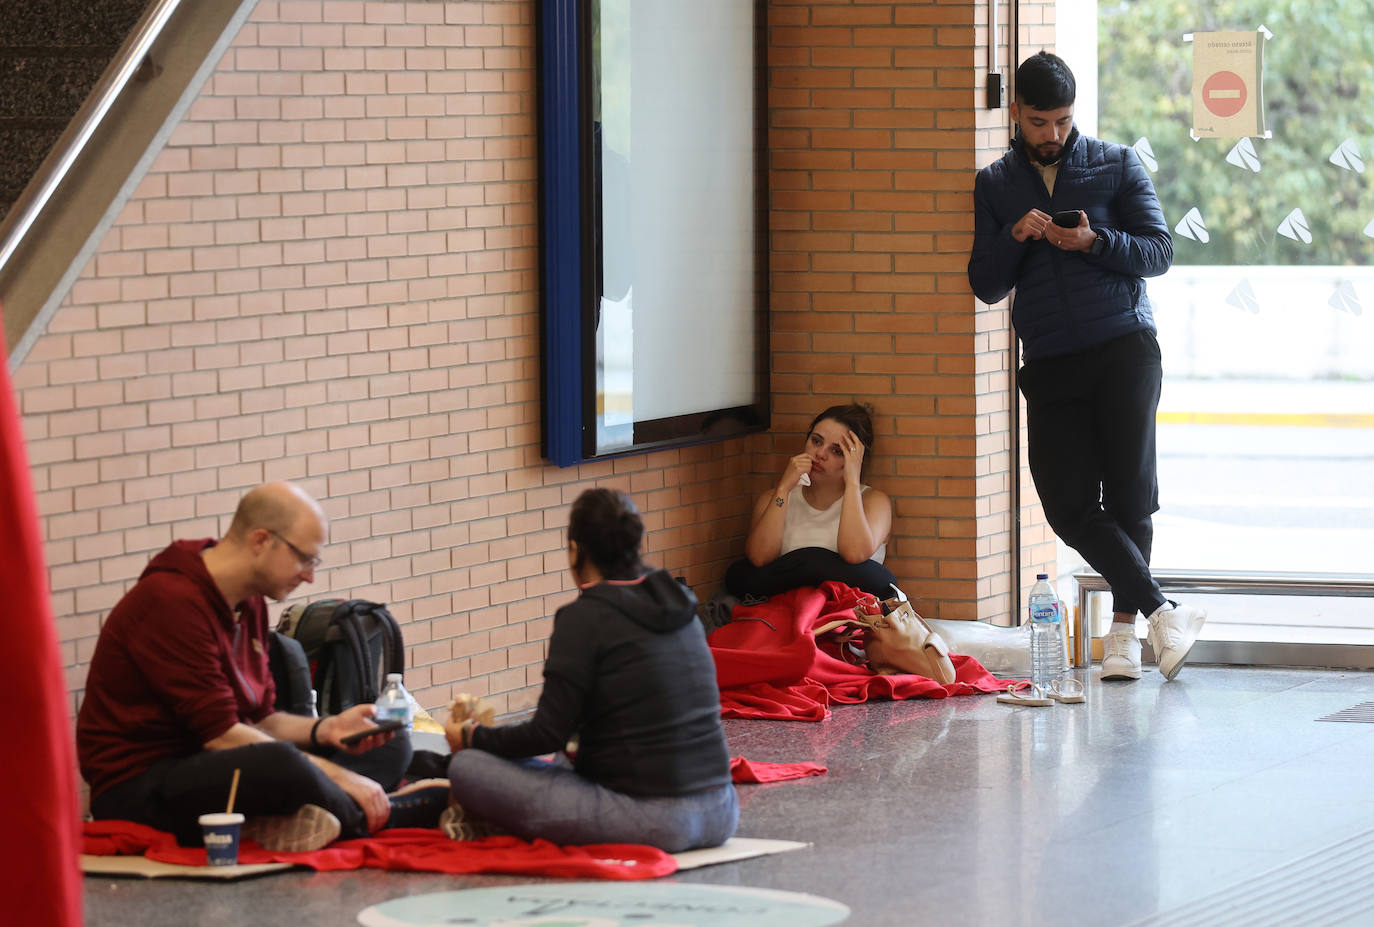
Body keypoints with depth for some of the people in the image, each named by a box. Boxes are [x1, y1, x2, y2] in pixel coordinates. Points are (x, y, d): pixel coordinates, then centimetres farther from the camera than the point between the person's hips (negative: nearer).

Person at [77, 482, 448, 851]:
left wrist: (324, 730, -5)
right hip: (139, 788, -10)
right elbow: (220, 734, -22)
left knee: (389, 747, 4)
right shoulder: (171, 602, -18)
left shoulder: (249, 604, 12)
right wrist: (338, 777, -20)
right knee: (280, 764, -39)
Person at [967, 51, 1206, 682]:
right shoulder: (994, 185, 15)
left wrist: (1095, 241, -14)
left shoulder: (1116, 166, 9)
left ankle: (1123, 626, 5)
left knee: (1129, 492, -5)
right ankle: (1161, 612, -10)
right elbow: (986, 285, 11)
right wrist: (1015, 238, -9)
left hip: (1124, 349, -2)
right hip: (1049, 363, 2)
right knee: (1069, 504, -11)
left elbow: (1159, 251, 3)